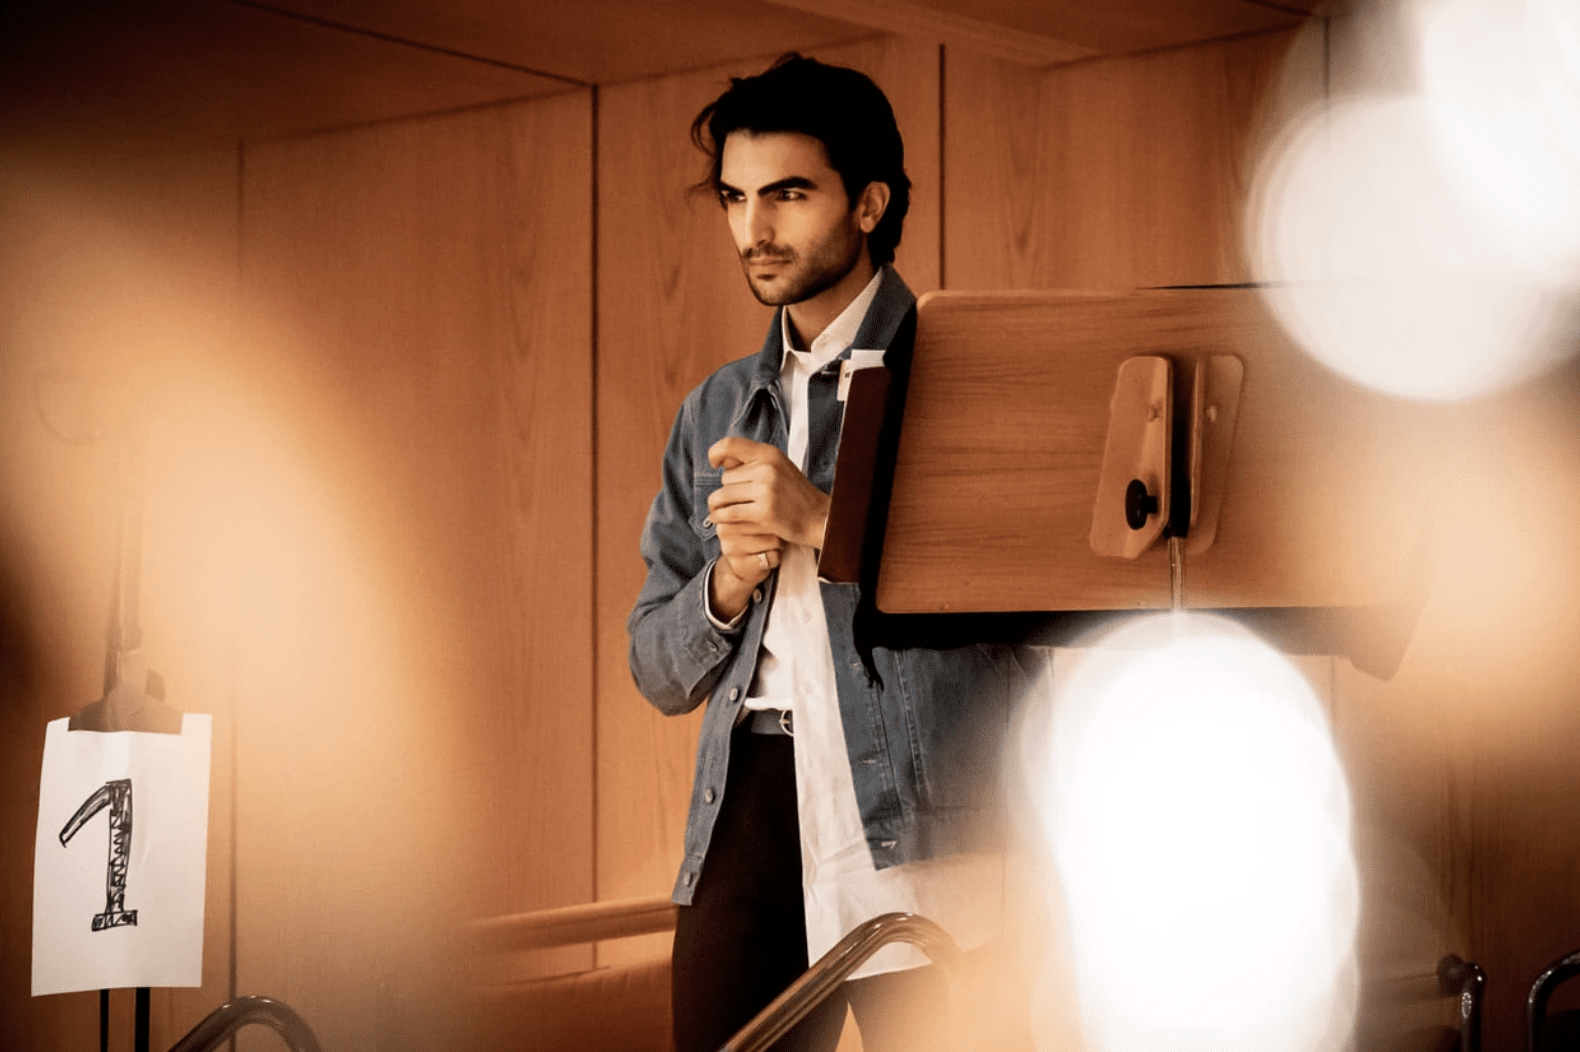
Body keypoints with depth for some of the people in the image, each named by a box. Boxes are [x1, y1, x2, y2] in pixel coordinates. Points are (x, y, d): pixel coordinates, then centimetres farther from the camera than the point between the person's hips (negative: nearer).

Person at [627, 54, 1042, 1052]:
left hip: (921, 820, -5)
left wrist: (828, 523, -12)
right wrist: (729, 583, -1)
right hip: (746, 810, 5)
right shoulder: (717, 410, 20)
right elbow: (660, 670, 20)